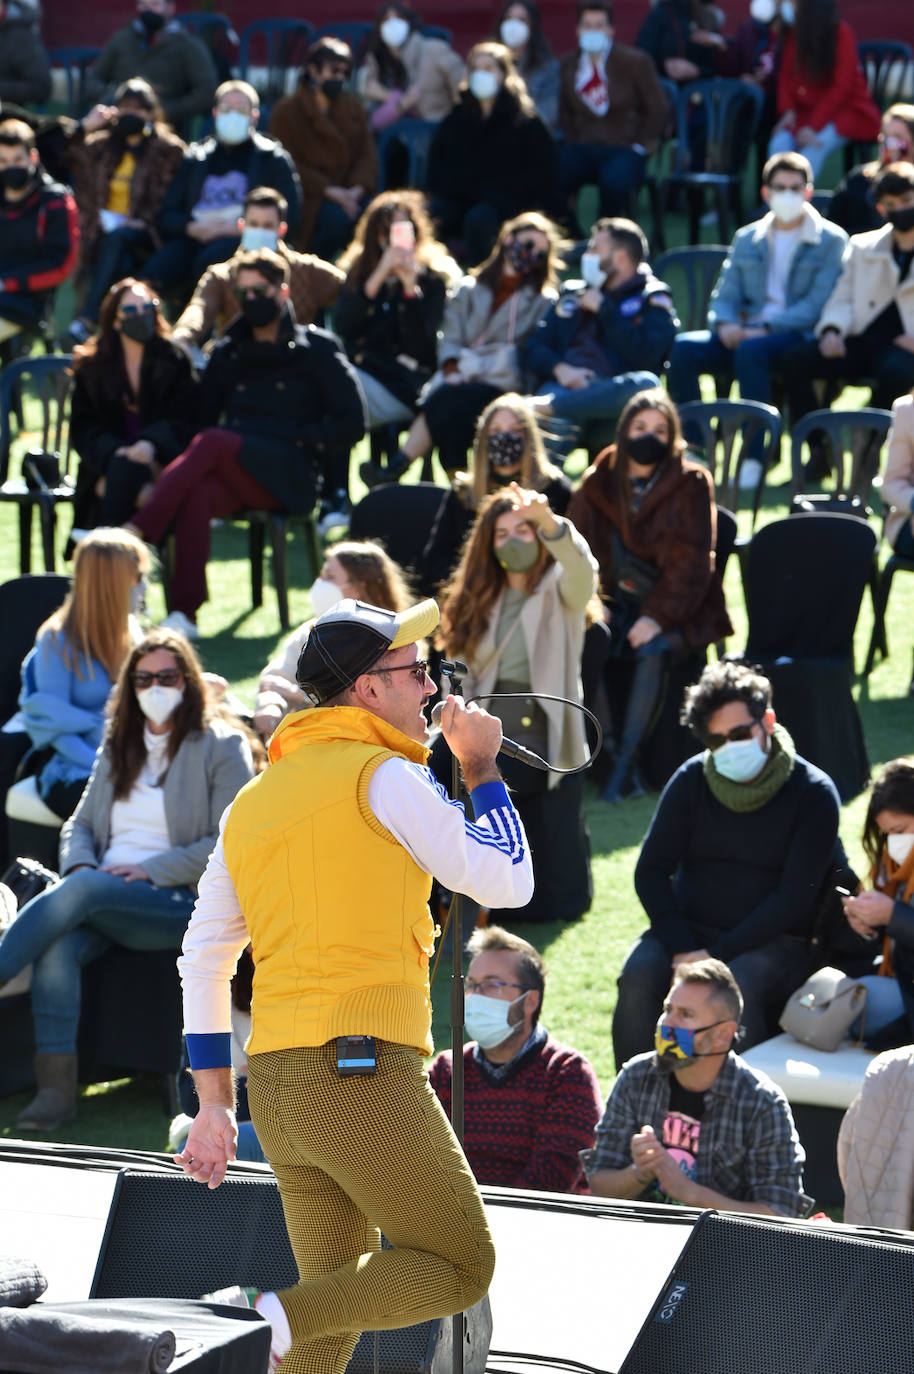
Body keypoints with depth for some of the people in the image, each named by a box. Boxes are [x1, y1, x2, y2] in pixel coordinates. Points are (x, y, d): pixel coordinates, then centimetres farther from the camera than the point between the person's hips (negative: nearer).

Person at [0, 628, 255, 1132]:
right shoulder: (118, 747, 22)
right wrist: (79, 865, -3)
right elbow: (80, 824, 21)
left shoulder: (221, 747, 4)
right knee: (59, 944, -31)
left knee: (83, 890, -35)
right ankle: (56, 1087, -36)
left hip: (178, 905, -4)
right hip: (103, 896, 4)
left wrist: (150, 871, -14)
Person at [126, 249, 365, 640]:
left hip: (289, 477, -3)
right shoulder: (228, 353, 24)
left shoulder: (316, 350, 11)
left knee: (212, 444, -33)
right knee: (197, 493, -35)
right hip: (234, 479, 3)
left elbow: (351, 424, 5)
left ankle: (134, 534, -46)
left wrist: (298, 440, -5)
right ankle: (184, 614, -44)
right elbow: (201, 416, 22)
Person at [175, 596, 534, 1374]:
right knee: (460, 1271, 2)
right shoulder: (383, 777, -6)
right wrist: (482, 769, 13)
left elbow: (203, 961, 16)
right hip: (364, 1074, -8)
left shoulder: (254, 803, 16)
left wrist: (214, 1107, 18)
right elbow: (507, 882, 0)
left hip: (276, 1080, 8)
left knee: (336, 1307, 15)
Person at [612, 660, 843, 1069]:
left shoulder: (813, 794, -7)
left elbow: (795, 897, -13)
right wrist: (681, 948, -14)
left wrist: (718, 955, -20)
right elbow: (651, 870, 3)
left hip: (774, 942, -3)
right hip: (690, 928, 3)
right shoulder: (691, 781, 4)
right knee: (638, 976, -27)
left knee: (737, 988, -36)